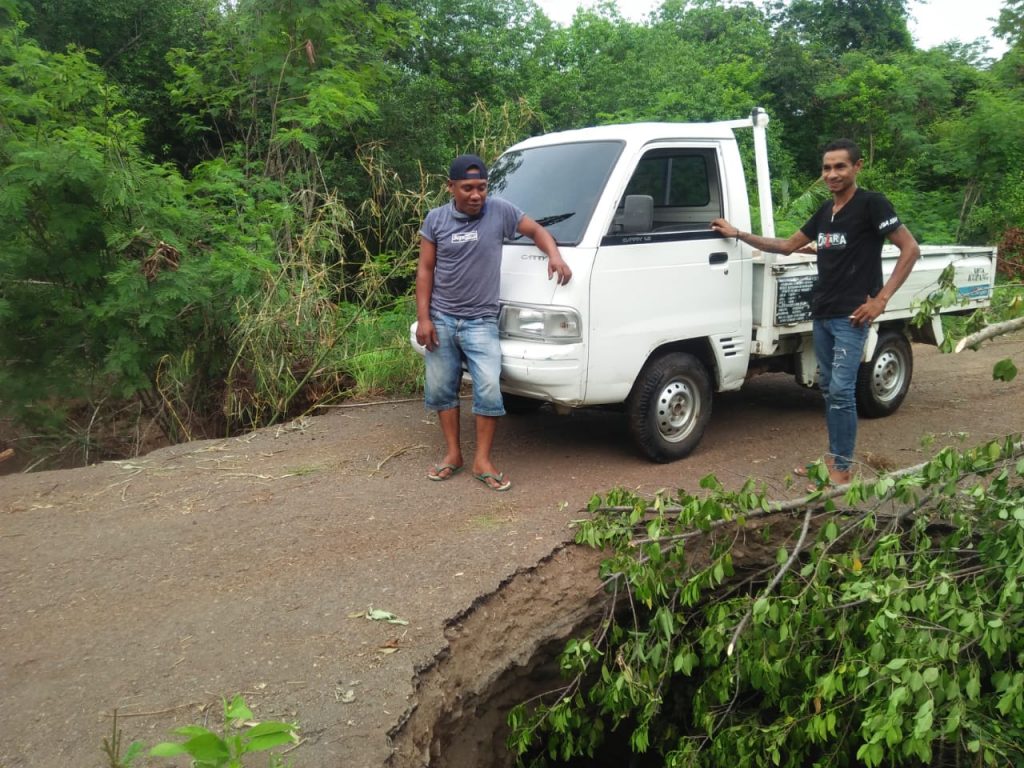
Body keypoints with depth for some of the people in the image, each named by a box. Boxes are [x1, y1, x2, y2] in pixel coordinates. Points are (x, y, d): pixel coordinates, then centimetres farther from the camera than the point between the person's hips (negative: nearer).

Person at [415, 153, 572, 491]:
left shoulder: (501, 211, -3)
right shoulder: (436, 219, 0)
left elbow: (536, 230, 10)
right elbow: (425, 270, 2)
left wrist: (555, 257, -11)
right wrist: (423, 318, -4)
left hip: (481, 322, -2)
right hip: (441, 320, 2)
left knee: (488, 389, -10)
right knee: (441, 389, 8)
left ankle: (482, 461, 2)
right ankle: (453, 454, 23)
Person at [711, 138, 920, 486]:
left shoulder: (872, 204, -8)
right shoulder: (825, 210, 15)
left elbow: (911, 249, -10)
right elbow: (787, 245, 23)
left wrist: (881, 298, -15)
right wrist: (738, 234, 19)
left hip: (851, 316, -8)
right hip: (821, 315, 8)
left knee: (841, 391, -9)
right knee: (828, 389, 11)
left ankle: (842, 468, -1)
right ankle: (833, 457, 21)